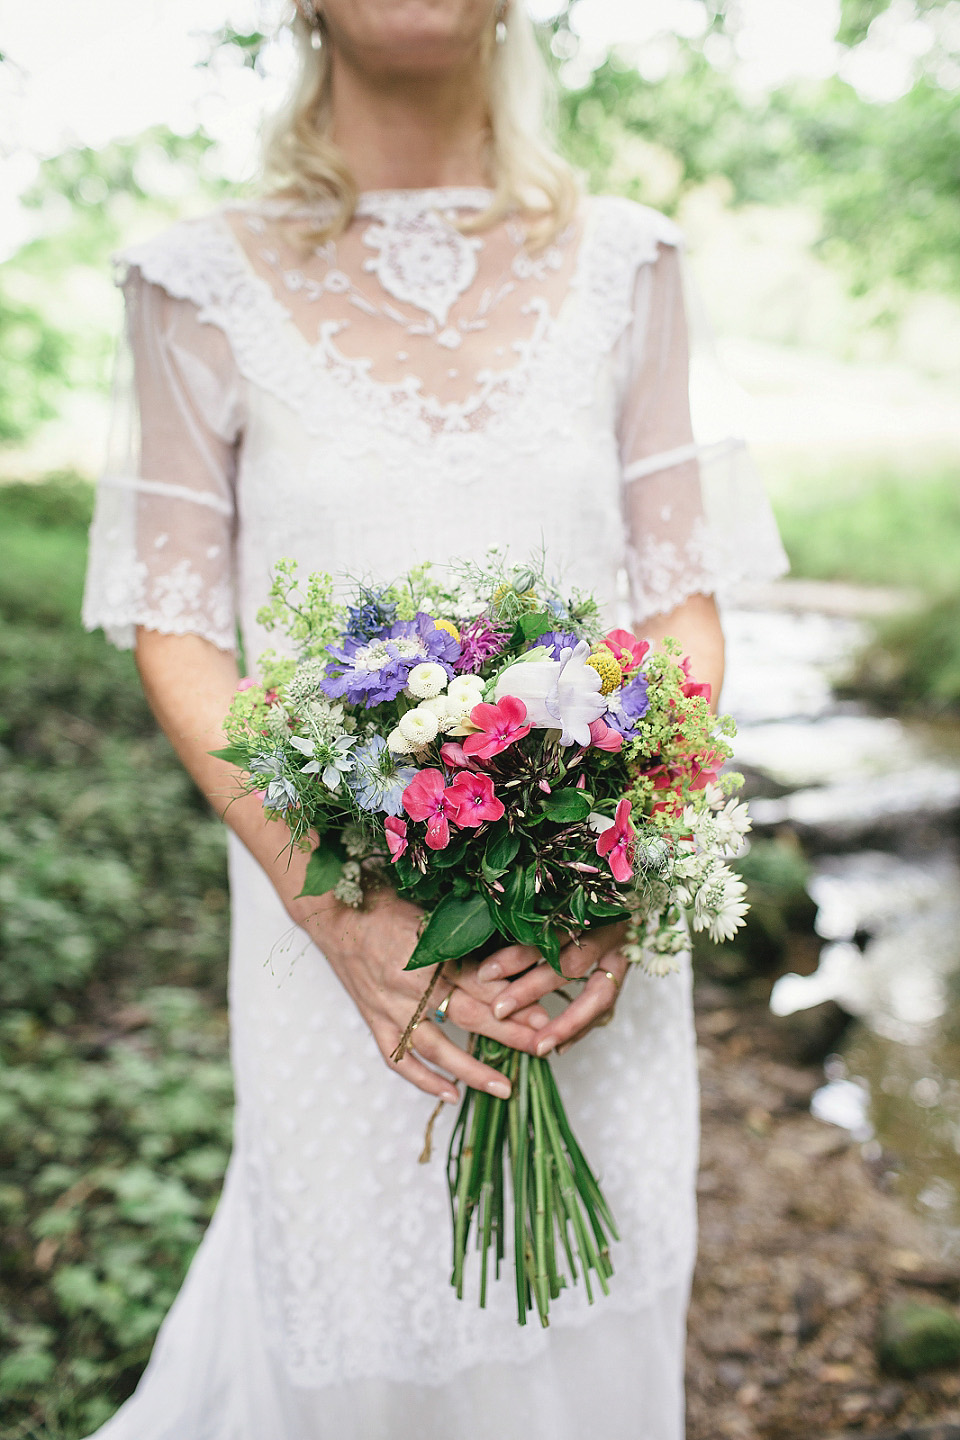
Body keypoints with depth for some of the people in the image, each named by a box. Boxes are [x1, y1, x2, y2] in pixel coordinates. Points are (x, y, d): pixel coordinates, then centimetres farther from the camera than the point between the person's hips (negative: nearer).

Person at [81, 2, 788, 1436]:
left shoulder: (623, 263, 4)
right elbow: (177, 635, -2)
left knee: (585, 1325, 16)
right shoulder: (207, 284, -1)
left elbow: (685, 605, 3)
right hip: (341, 923, -1)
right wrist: (342, 915, -16)